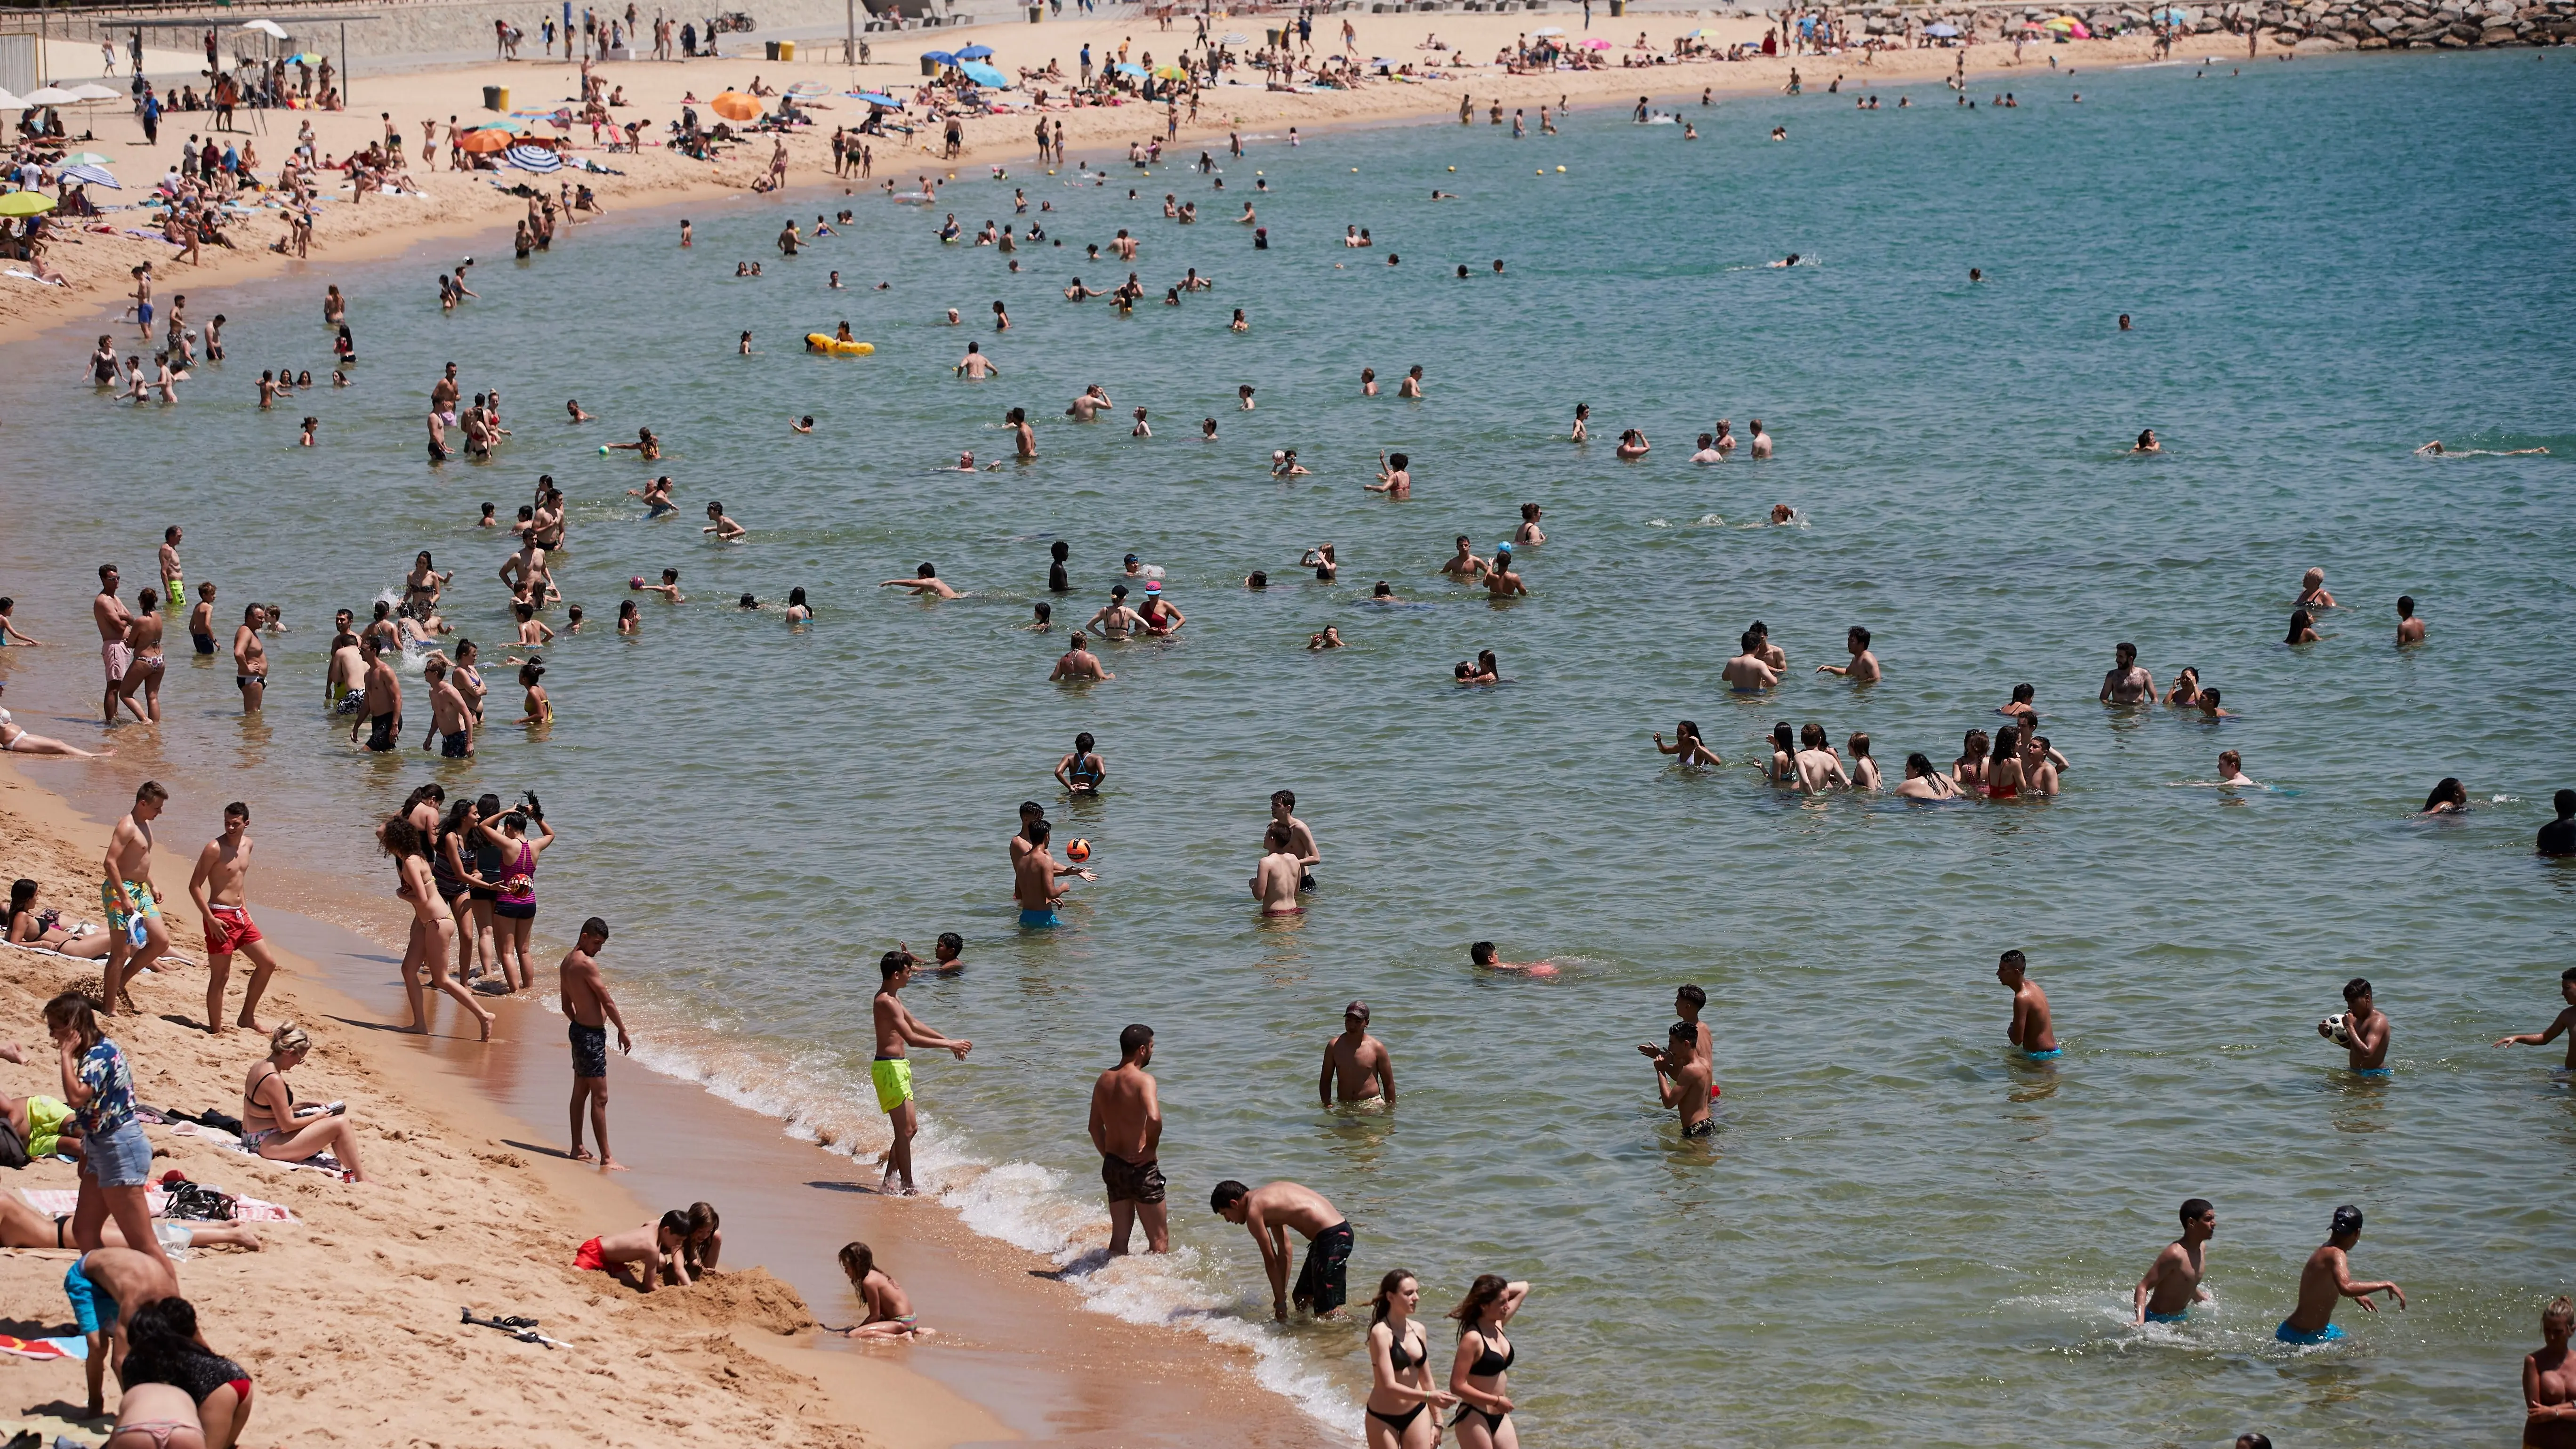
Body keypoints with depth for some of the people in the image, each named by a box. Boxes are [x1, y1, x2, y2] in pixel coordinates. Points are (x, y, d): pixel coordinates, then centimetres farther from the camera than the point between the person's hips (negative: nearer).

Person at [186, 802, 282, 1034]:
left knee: (268, 964, 12)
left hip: (241, 916, 8)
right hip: (220, 918, -8)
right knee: (220, 976, -5)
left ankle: (247, 1017, 23)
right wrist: (211, 919, -20)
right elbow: (195, 886, -15)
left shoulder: (247, 844, 9)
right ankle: (216, 1030, 2)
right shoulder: (215, 848, -15)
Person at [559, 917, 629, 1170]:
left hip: (579, 1029, 10)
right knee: (600, 1098, -7)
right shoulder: (586, 964, -20)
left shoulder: (567, 962, 9)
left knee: (580, 1092, 18)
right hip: (592, 1035, -10)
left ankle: (577, 1149, 26)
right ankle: (606, 1159, -5)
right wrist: (623, 1032, -9)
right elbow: (607, 1002, -17)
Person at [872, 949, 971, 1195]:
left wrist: (949, 1042, 21)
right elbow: (911, 1038, -25)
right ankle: (908, 1187, -2)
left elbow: (914, 1024, 24)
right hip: (890, 1067, -11)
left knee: (910, 1127, 15)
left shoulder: (889, 999, 15)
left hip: (897, 1067, 11)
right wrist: (949, 1044, -20)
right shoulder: (887, 1003, -19)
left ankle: (888, 1182, 19)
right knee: (905, 1130, -7)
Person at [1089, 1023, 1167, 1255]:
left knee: (1119, 1238, 15)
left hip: (1112, 1166, 7)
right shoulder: (1143, 1079, -16)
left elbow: (1096, 1127, 15)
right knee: (1160, 1241, 2)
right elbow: (1154, 1118, -32)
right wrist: (1151, 1149, -15)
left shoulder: (1104, 1080, 7)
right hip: (1140, 1167, -7)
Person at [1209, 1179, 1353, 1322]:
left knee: (1327, 1313, -10)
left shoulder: (1253, 1211, -6)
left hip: (1331, 1239, -10)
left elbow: (1270, 1261, -3)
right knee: (1301, 1297, 22)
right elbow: (1284, 1249, 25)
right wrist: (1282, 1294, 25)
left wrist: (1280, 1302, 5)